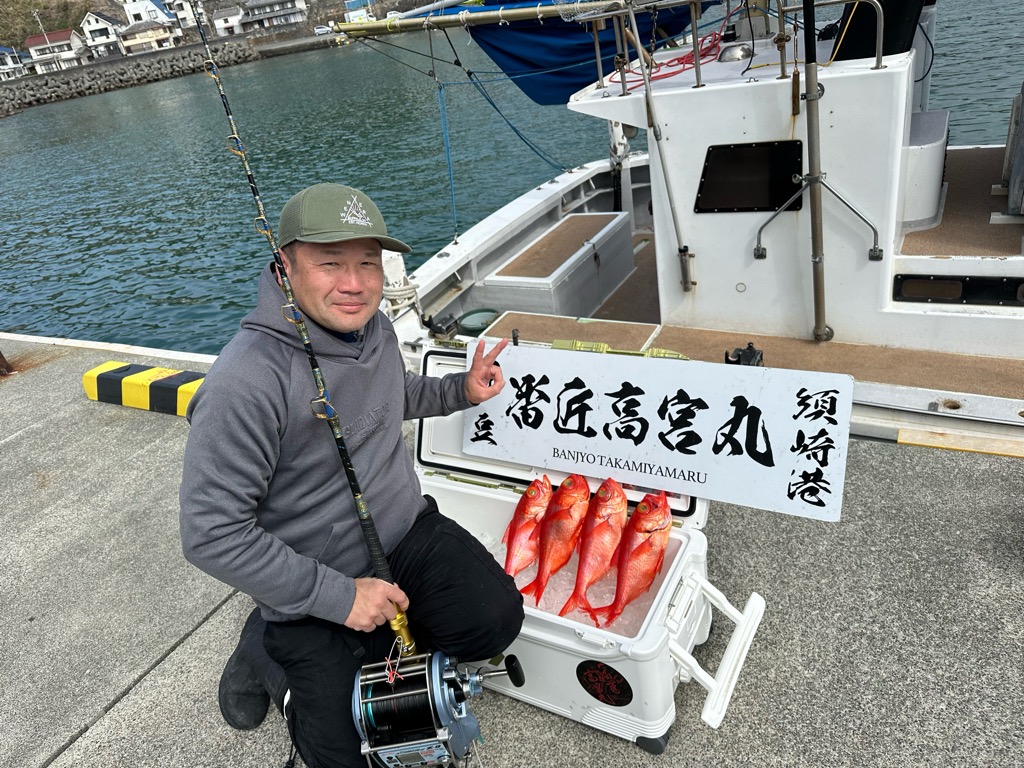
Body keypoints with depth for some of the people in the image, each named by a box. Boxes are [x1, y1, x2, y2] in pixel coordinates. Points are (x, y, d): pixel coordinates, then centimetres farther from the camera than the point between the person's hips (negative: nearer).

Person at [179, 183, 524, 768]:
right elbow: (212, 534, -26)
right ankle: (267, 649, 24)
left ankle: (374, 639, 14)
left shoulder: (374, 326, -3)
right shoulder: (245, 383, -29)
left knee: (495, 619, -13)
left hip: (407, 532, 6)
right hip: (313, 585, -6)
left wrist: (460, 392, 7)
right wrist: (338, 595, -24)